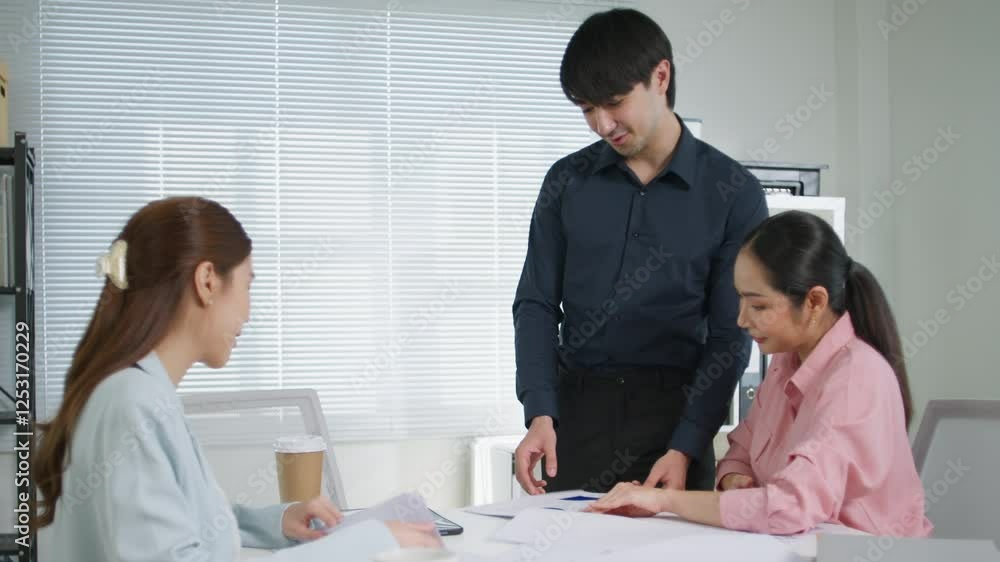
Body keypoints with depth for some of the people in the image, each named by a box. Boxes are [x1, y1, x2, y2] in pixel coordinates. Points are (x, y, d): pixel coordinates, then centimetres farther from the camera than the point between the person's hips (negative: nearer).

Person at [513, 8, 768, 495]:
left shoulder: (732, 193, -4)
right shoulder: (567, 181, 4)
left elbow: (730, 335, -5)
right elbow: (537, 304, 4)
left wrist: (685, 447, -14)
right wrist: (539, 414, -10)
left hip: (673, 411, -2)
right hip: (575, 406, 2)